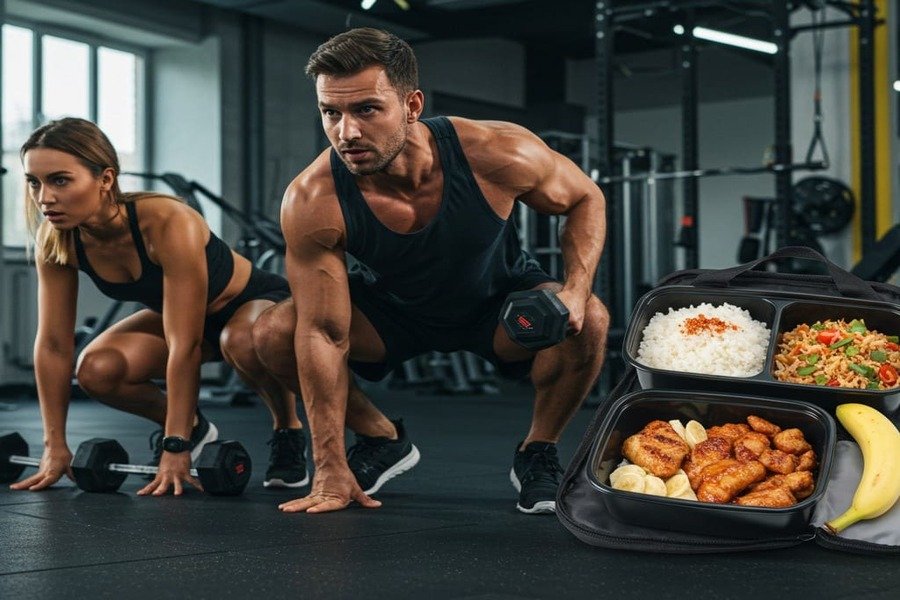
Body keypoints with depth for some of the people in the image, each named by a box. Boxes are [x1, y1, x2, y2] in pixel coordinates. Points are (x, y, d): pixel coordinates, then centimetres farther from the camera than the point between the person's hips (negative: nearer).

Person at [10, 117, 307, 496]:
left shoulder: (167, 224, -38)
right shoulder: (56, 241, -20)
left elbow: (185, 345, -37)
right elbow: (53, 344, -13)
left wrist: (175, 450, -36)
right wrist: (55, 446, -13)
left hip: (257, 301, -5)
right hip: (186, 313, 6)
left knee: (243, 342, -40)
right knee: (96, 370, -20)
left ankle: (288, 430, -10)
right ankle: (192, 426, 8)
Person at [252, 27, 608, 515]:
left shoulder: (497, 155, -33)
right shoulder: (310, 203, -32)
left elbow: (586, 199, -13)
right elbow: (322, 334, -27)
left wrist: (576, 290, -31)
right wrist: (331, 470, -27)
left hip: (500, 300, -1)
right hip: (392, 309, 1)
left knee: (588, 321, -31)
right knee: (272, 335, -20)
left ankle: (538, 452, 0)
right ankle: (383, 439, 8)